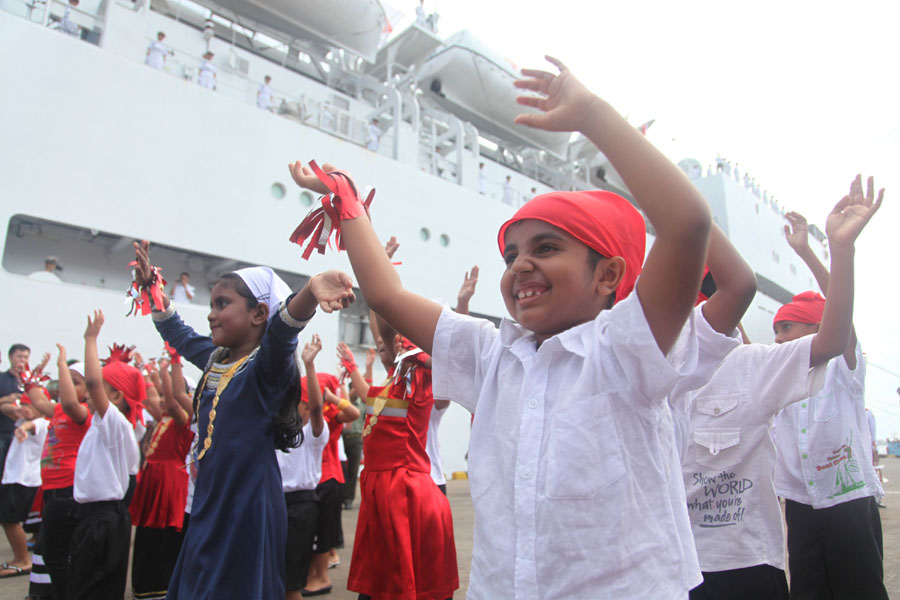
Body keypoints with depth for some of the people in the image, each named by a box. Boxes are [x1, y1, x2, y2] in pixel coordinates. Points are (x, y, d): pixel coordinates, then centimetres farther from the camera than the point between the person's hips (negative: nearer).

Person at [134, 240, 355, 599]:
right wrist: (151, 287, 28)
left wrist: (310, 291, -56)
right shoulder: (214, 358, 8)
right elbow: (176, 332, 27)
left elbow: (282, 327, -37)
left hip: (247, 508, -8)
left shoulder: (267, 364, -15)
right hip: (208, 504, 8)